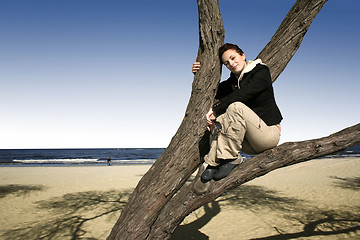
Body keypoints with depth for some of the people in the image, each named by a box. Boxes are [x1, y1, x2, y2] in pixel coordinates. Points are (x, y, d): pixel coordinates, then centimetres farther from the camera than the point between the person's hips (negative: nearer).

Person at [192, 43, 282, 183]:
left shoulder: (261, 71, -5)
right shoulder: (231, 82, 12)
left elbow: (243, 94, -22)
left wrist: (215, 109, -25)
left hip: (269, 132, -6)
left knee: (236, 106, -29)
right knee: (219, 118, -17)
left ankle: (230, 158, -26)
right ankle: (215, 162, -26)